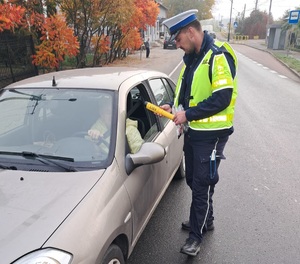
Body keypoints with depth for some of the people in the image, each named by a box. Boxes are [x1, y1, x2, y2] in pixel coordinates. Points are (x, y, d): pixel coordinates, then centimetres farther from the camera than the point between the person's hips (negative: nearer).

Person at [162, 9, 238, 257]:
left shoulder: (219, 56, -17)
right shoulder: (193, 58, 10)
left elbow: (222, 99, -24)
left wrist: (188, 114, -22)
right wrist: (174, 106, 2)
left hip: (211, 134, -9)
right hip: (193, 131, 9)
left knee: (202, 184, 2)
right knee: (194, 180, 18)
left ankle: (197, 234, 20)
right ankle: (205, 220, 40)